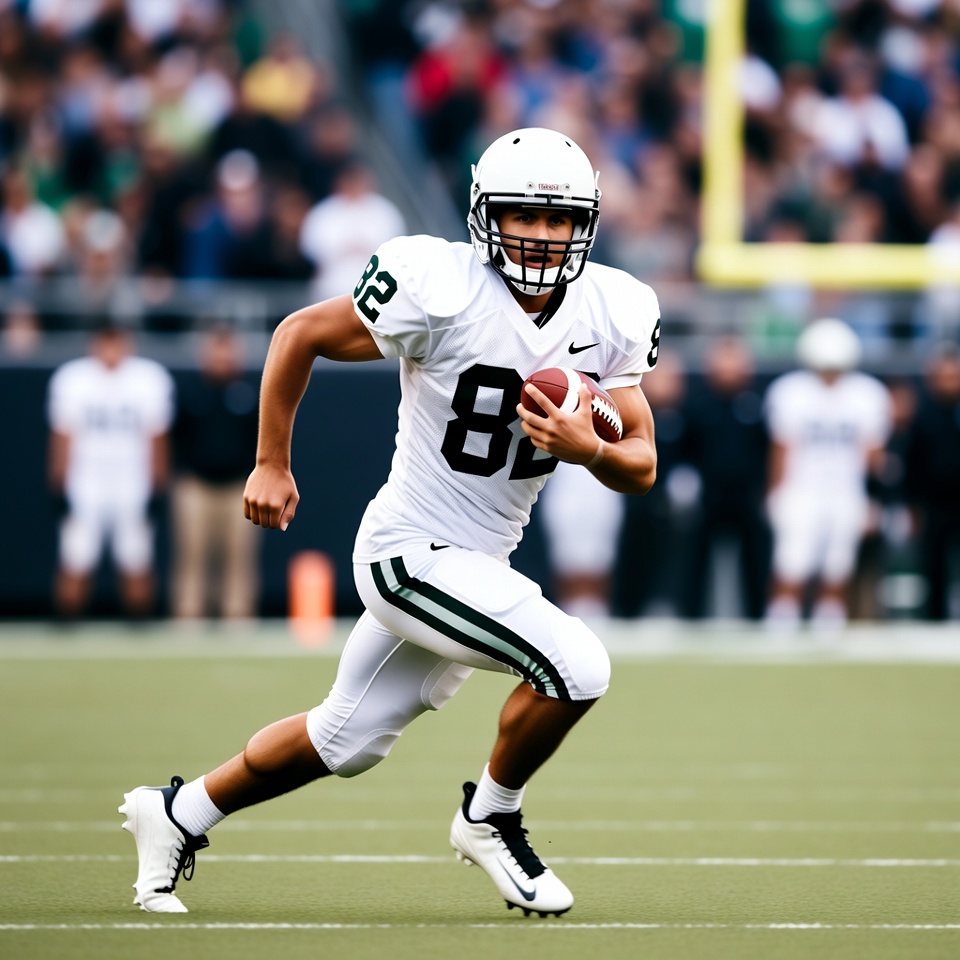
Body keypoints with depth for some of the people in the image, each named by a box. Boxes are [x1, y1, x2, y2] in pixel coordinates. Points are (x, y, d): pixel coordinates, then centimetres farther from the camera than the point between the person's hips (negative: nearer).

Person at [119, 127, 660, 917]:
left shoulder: (612, 313, -3)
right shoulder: (440, 288, -20)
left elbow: (641, 466, 0)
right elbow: (300, 334, -6)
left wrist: (590, 450, -22)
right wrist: (272, 464, -1)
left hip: (480, 565, 7)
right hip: (412, 553, -7)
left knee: (348, 741, 18)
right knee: (578, 666, -21)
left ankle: (178, 814, 37)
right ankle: (489, 820, 3)